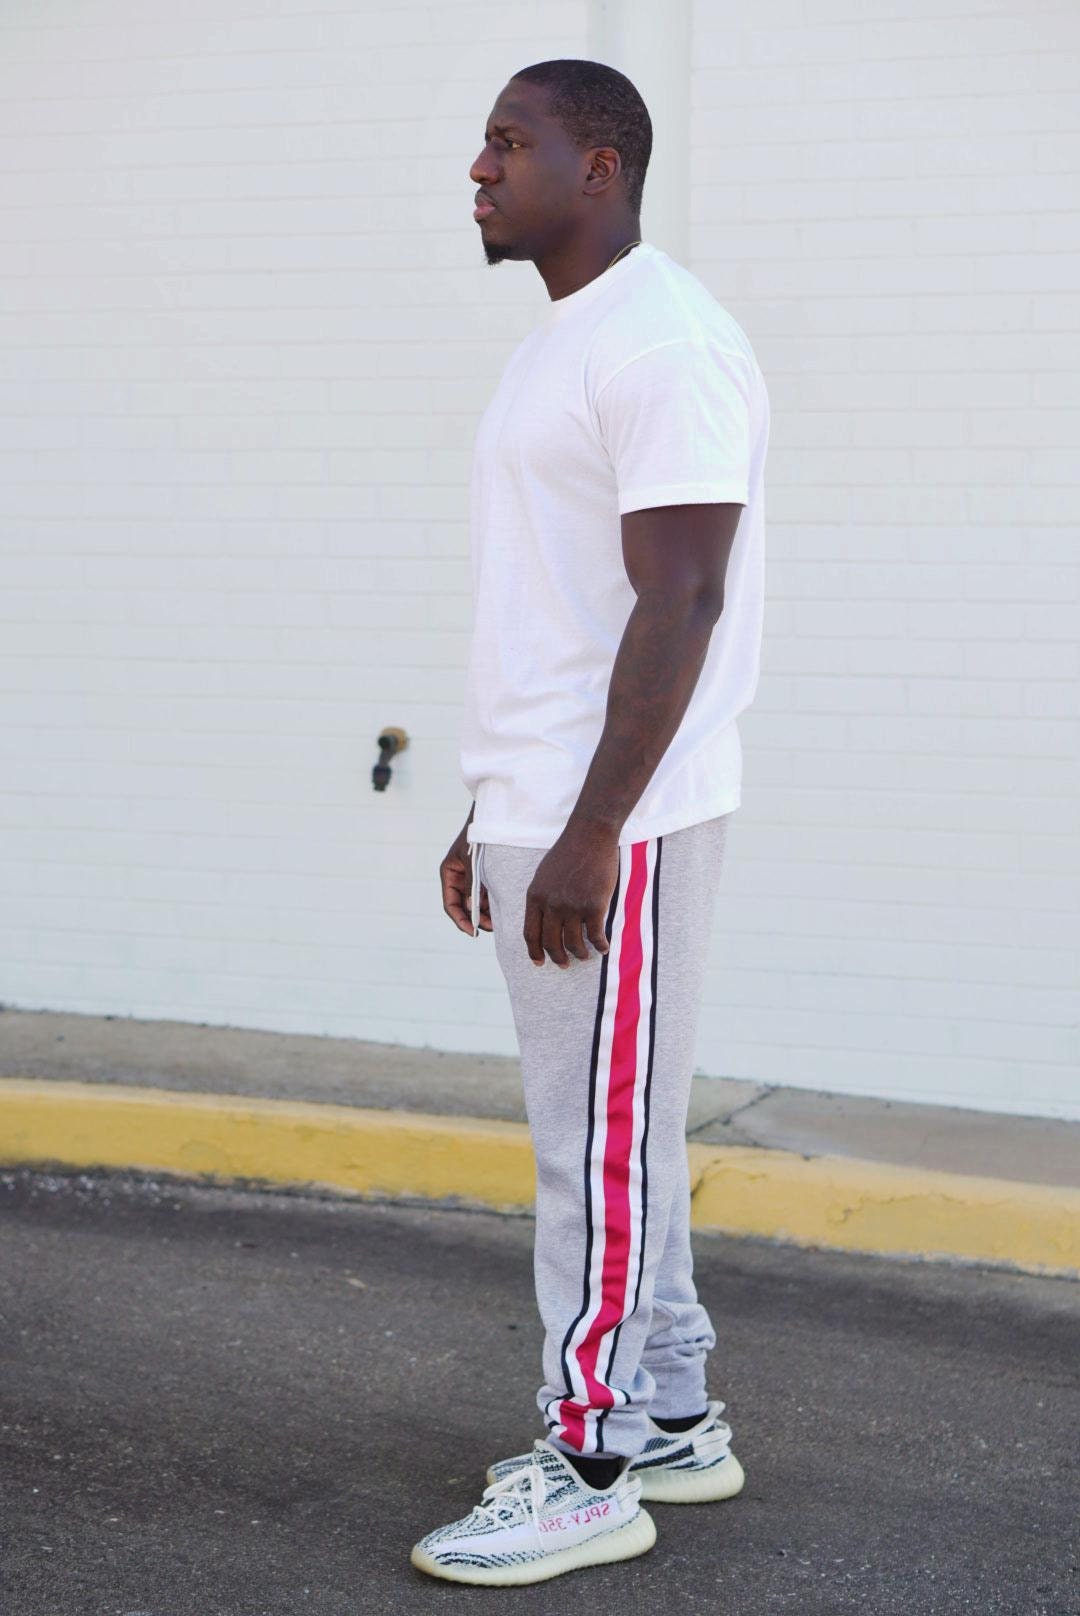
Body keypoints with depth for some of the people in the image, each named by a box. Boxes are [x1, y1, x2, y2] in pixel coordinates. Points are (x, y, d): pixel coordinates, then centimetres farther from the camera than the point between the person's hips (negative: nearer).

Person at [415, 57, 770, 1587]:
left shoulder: (666, 343, -15)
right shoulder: (559, 346, 17)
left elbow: (679, 606, -21)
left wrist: (588, 833, -24)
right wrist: (491, 815, 21)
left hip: (615, 829, -10)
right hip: (542, 821, 10)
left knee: (601, 1142, -3)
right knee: (620, 1132, 15)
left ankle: (589, 1469, 6)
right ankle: (676, 1421, 25)